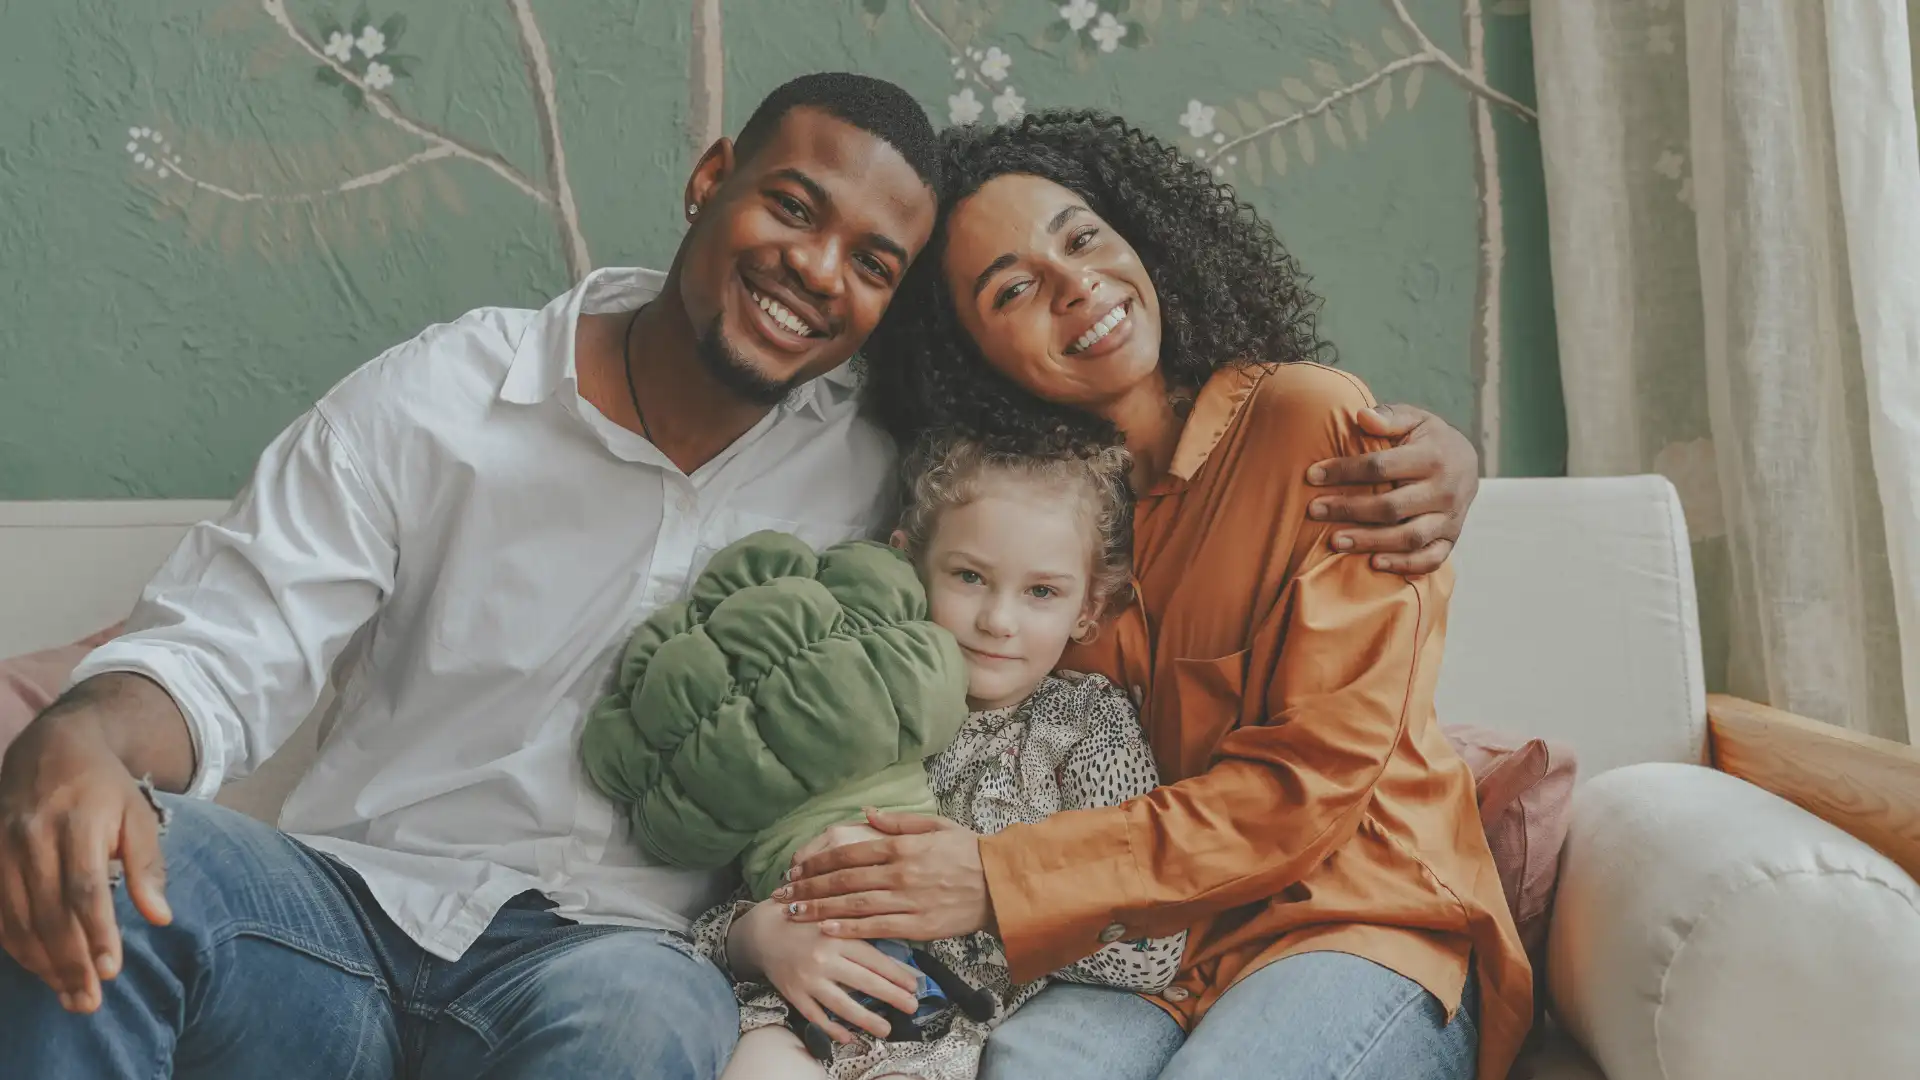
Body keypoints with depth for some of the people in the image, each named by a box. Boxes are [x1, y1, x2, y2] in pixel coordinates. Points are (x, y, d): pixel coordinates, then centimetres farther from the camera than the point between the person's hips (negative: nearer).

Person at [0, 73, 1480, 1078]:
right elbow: (221, 652, -1)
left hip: (603, 952, 0)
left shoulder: (887, 469, 5)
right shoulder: (440, 400, 1)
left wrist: (1407, 467, -7)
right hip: (343, 897, 1)